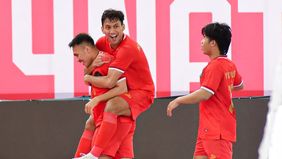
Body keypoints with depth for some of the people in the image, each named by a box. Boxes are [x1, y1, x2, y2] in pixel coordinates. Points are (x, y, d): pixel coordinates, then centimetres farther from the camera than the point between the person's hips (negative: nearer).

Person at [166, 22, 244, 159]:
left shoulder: (215, 66, -16)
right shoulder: (230, 65, 11)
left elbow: (204, 94, -23)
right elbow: (239, 85, 29)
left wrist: (178, 101, -13)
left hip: (216, 130, -10)